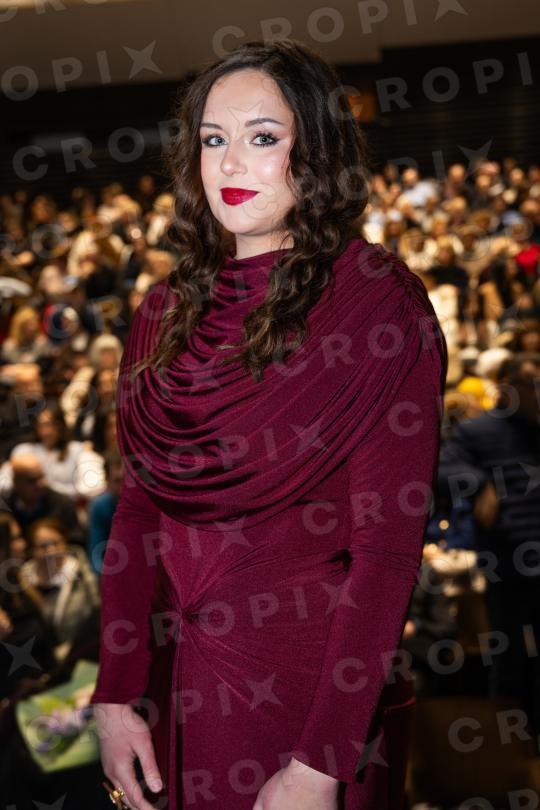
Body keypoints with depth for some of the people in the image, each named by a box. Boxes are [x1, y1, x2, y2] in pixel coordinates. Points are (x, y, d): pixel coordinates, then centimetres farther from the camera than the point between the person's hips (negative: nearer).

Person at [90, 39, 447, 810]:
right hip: (180, 683, 5)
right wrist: (118, 695, -4)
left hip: (313, 686, -5)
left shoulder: (378, 302, -13)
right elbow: (137, 509, 5)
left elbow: (388, 544, -16)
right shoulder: (169, 309, 3)